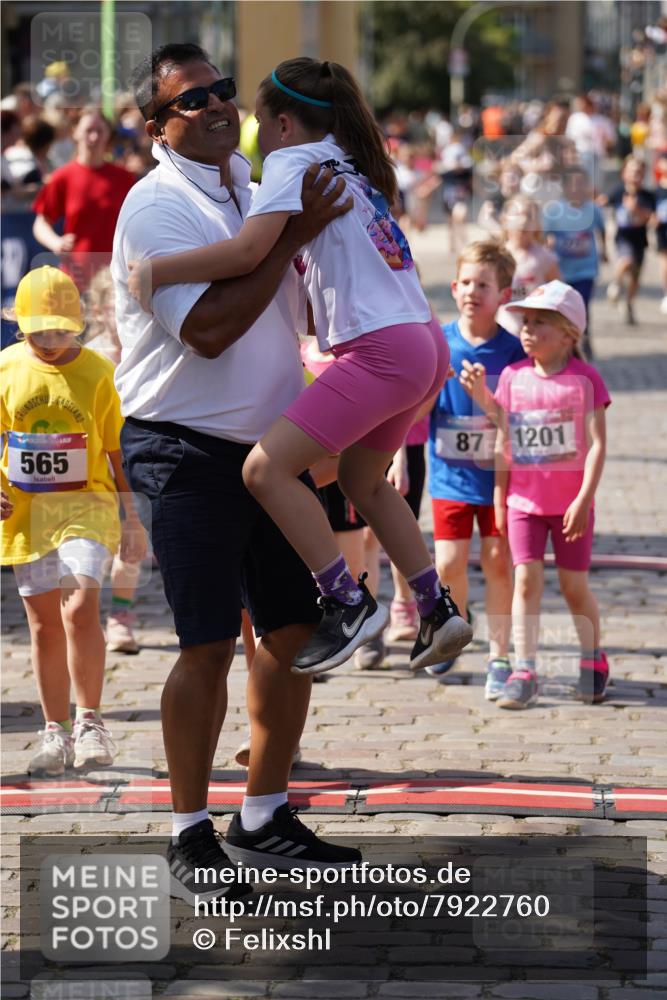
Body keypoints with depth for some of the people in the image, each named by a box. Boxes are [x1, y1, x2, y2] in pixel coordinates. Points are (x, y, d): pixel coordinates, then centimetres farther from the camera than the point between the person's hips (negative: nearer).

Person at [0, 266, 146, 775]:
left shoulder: (98, 372, -3)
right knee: (45, 624, 6)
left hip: (86, 505, -3)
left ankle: (91, 722, -7)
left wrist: (132, 518, 4)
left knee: (80, 609, -19)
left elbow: (118, 449, 4)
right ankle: (55, 732, 15)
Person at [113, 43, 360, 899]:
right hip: (186, 451, -8)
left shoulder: (249, 186, 13)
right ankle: (189, 836, 2)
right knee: (209, 644, -10)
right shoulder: (155, 207, -12)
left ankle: (264, 820, 20)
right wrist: (293, 235, -20)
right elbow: (209, 329, -23)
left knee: (295, 631, 8)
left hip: (269, 443, 8)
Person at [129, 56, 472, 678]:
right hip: (425, 346, 10)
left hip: (381, 348, -10)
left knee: (266, 468, -12)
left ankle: (348, 605, -11)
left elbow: (248, 251, -18)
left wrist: (155, 270, -12)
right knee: (361, 481, 25)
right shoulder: (349, 168, 24)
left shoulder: (293, 162, -4)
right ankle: (438, 611, 26)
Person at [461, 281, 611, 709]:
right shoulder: (513, 377, 1)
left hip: (571, 503, -2)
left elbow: (597, 444, -11)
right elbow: (503, 441, 7)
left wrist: (584, 500, -16)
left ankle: (593, 660, 27)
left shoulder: (585, 379, -8)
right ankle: (525, 671, -3)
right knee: (527, 578, -6)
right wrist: (499, 498, 4)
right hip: (524, 501, 2)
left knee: (574, 584, 7)